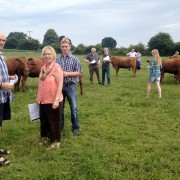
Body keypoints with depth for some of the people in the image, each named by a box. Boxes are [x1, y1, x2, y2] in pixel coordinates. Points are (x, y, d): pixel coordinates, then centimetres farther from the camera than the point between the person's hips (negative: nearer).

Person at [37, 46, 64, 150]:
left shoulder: (57, 68, -15)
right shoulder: (43, 68, 7)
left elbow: (60, 85, -19)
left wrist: (56, 100, -23)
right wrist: (39, 98, 17)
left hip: (53, 100, -7)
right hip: (43, 100, 7)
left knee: (54, 121, 7)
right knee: (44, 120, 19)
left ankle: (56, 141, 22)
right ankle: (46, 138, 38)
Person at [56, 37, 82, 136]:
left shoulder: (75, 59, -4)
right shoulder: (58, 60, 4)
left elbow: (79, 73, -6)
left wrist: (67, 73, -17)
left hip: (71, 86, -3)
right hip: (60, 86, 3)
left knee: (73, 108, 3)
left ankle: (75, 127, 16)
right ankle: (60, 125, 29)